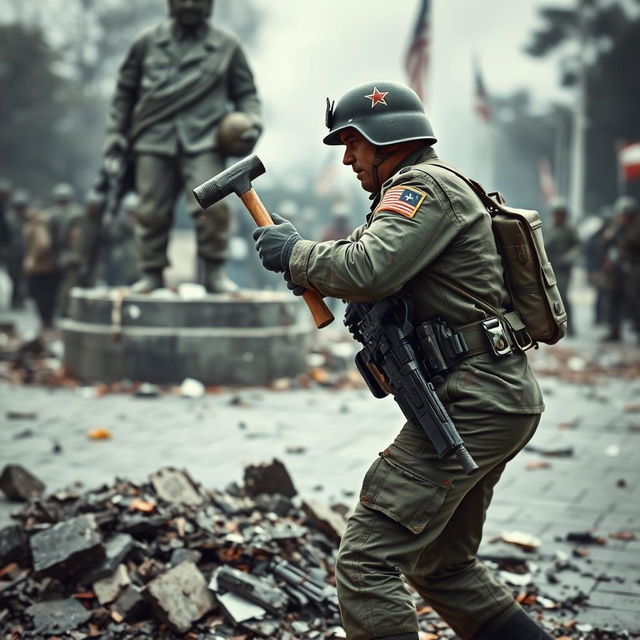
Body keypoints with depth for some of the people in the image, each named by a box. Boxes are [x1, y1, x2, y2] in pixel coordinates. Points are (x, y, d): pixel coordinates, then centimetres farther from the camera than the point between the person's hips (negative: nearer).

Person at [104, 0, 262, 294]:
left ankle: (215, 272, -4)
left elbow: (246, 92, 17)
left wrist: (252, 120, -2)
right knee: (151, 211, 0)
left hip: (203, 140, -2)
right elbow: (125, 90, 21)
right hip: (154, 139, 2)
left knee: (211, 204, -18)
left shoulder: (226, 46, 13)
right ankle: (152, 273, 13)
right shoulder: (148, 42, 16)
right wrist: (115, 131, 14)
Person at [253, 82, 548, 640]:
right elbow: (385, 287, 23)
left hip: (470, 402, -11)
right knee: (444, 567, 22)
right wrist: (310, 271, 7)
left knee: (366, 562, -12)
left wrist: (295, 254, -9)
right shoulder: (430, 191, 24)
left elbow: (369, 269, -25)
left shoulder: (426, 185, -9)